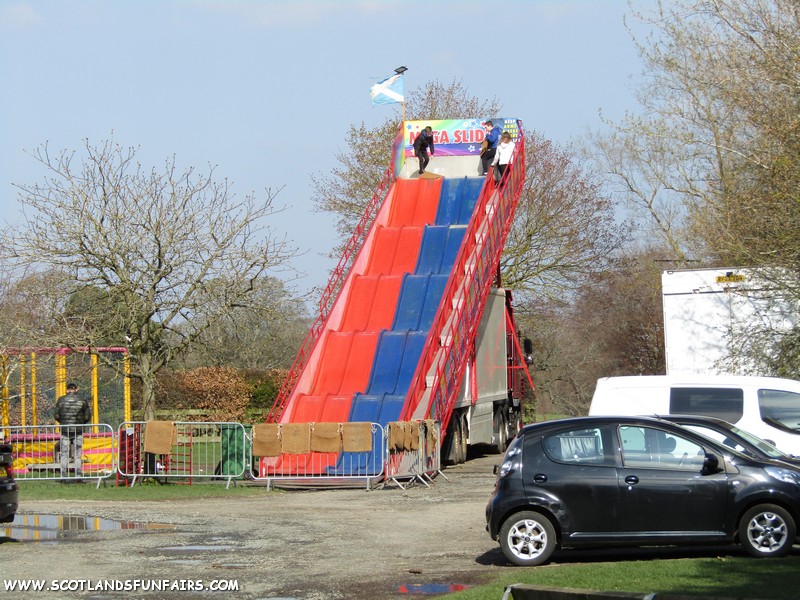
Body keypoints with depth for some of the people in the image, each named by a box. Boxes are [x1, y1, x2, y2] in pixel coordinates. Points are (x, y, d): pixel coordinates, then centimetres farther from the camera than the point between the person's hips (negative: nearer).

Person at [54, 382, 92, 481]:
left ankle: (63, 476, -1)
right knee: (78, 455, 5)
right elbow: (88, 416, 0)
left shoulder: (61, 400, 2)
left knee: (64, 455, 4)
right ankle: (78, 475, 0)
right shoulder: (83, 400, 1)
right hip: (78, 431, 0)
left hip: (65, 431, 0)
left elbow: (56, 416, 1)